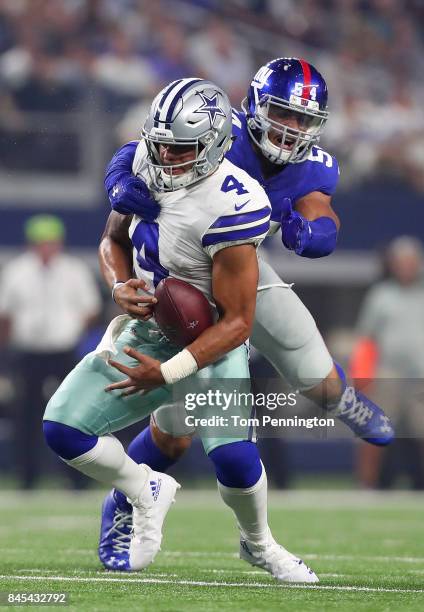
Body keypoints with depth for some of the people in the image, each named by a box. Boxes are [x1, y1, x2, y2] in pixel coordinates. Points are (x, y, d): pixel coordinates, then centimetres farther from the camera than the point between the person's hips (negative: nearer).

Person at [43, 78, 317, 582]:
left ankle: (259, 544, 6)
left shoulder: (229, 206, -26)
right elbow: (113, 240, 15)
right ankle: (146, 490, 19)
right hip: (144, 330, 6)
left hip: (209, 342, -6)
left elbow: (236, 322, -22)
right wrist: (120, 286, -8)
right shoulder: (144, 166, -5)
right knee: (62, 427, -9)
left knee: (233, 458, -27)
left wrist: (166, 373, -27)